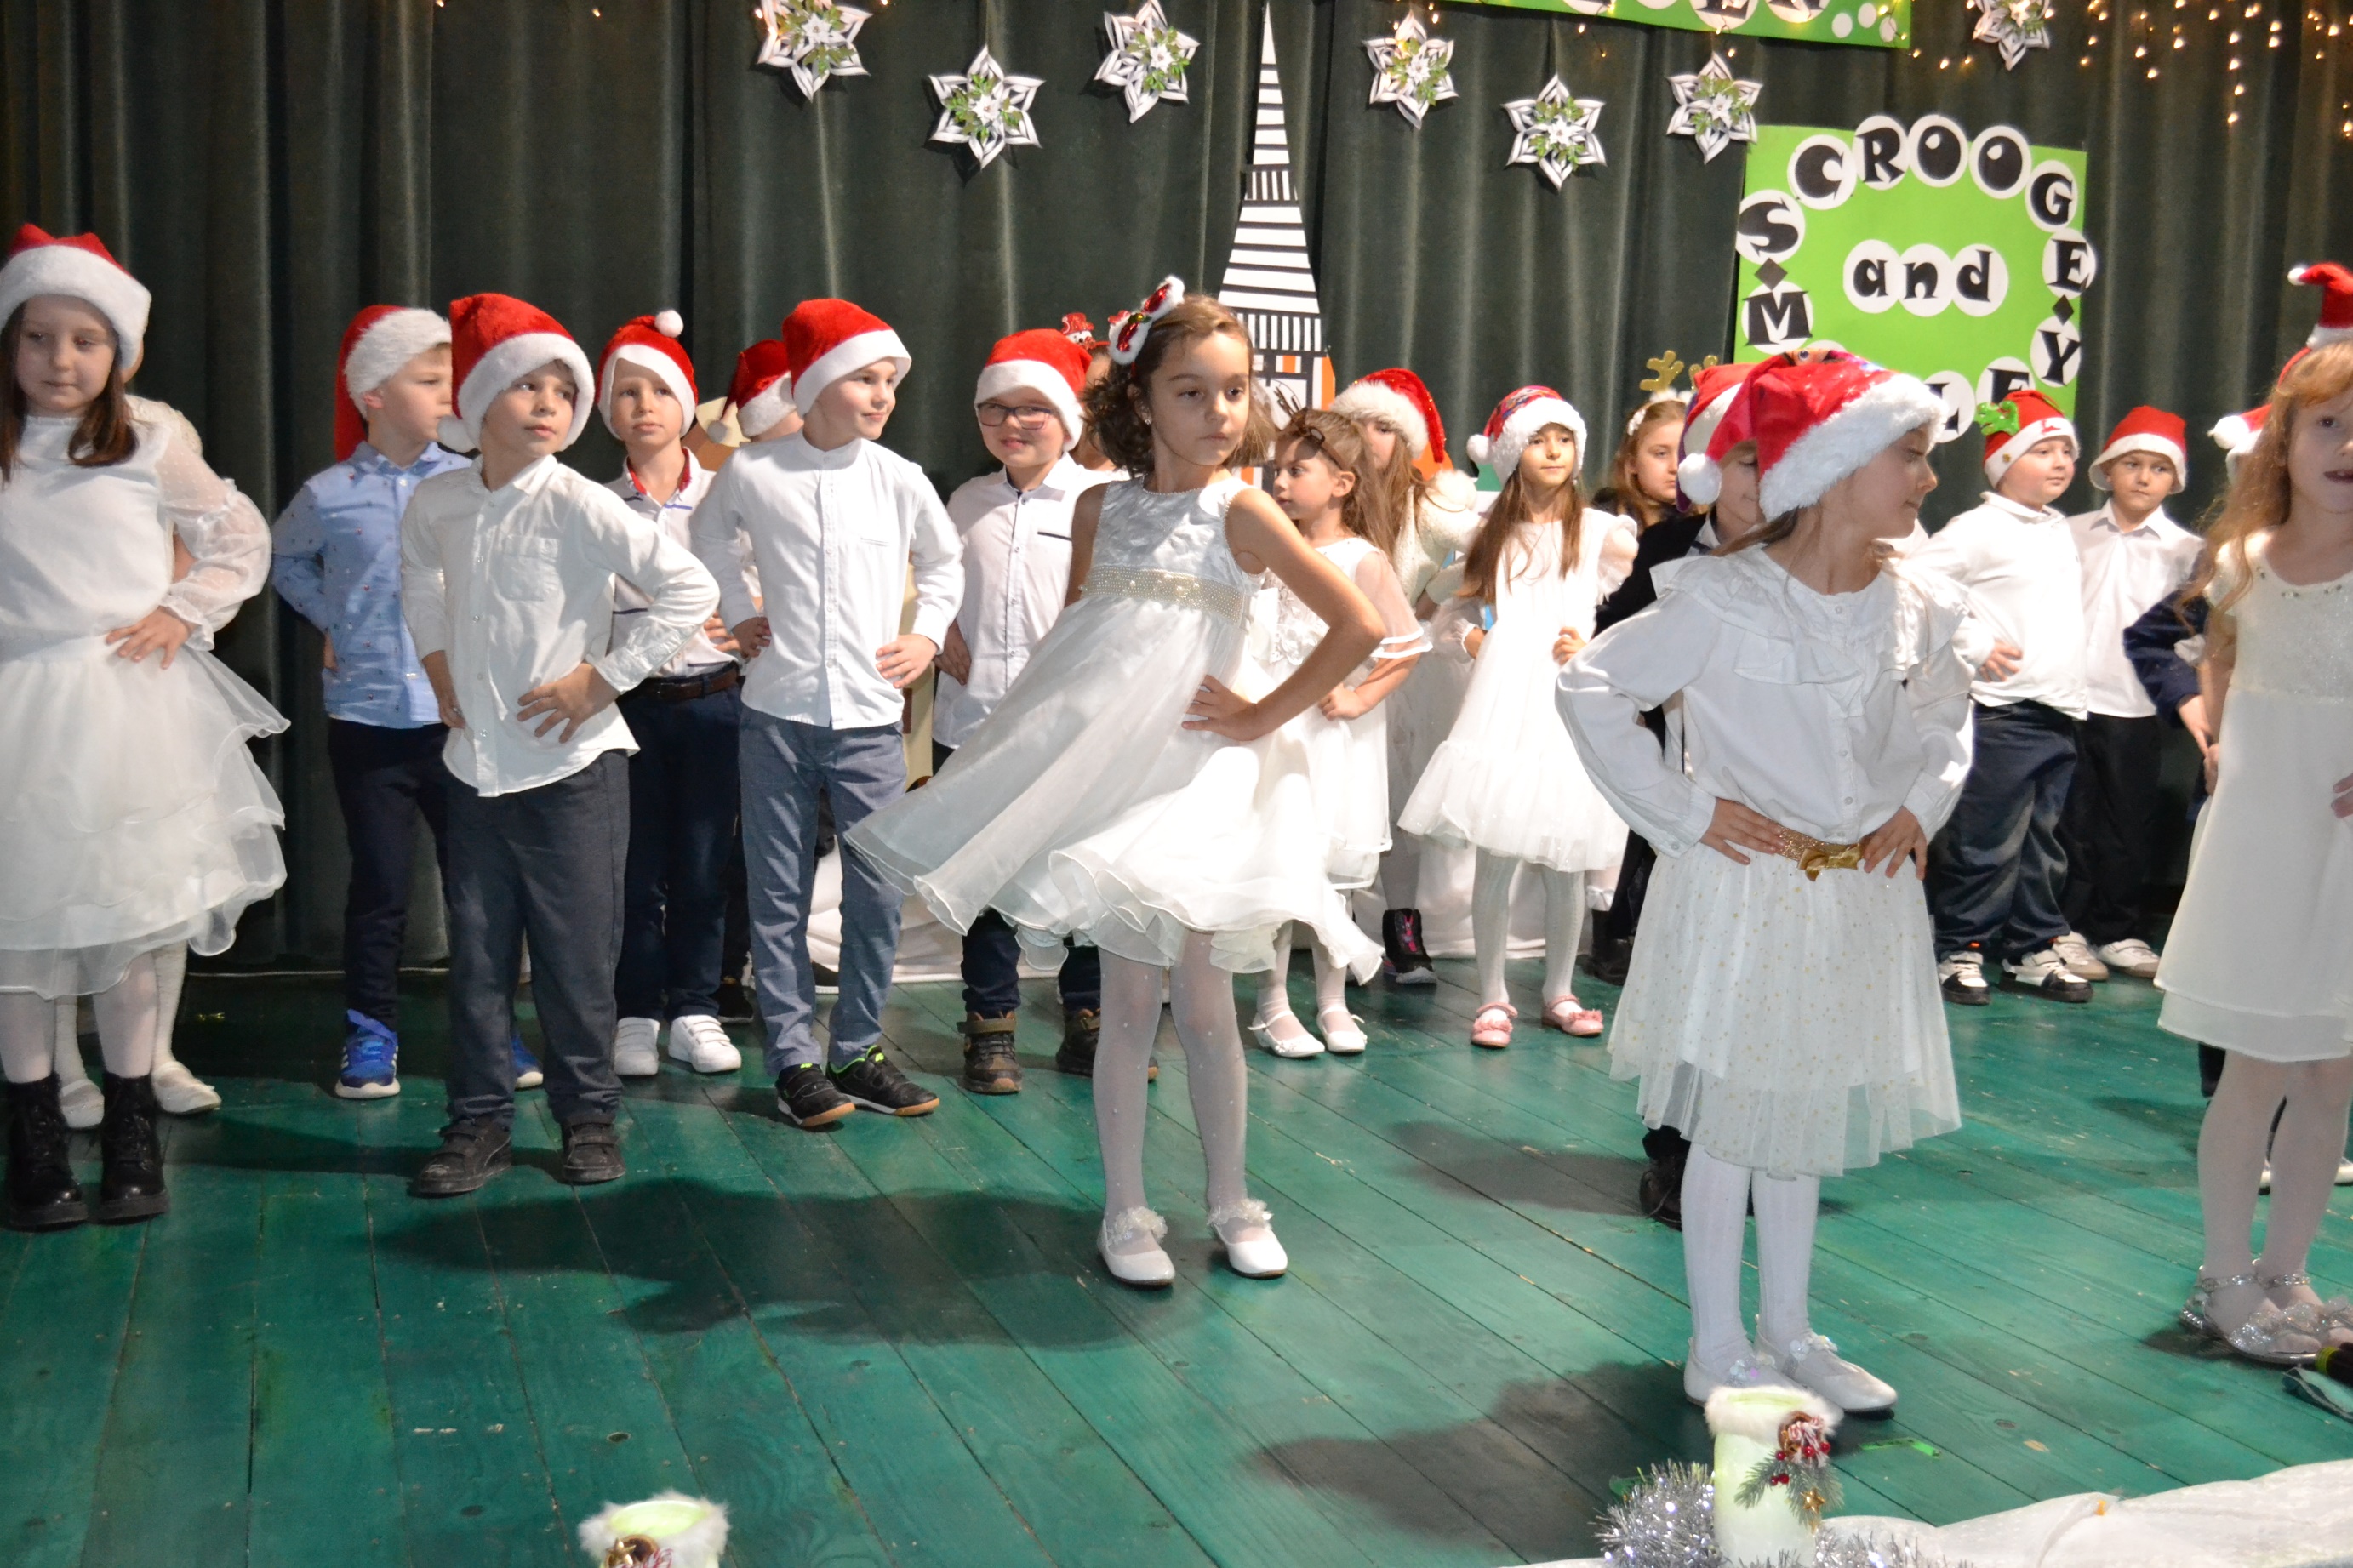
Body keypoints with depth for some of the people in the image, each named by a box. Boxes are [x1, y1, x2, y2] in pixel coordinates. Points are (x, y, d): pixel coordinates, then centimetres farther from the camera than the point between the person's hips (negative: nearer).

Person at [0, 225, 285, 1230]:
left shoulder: (150, 451, 4)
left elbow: (242, 537, 14)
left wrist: (183, 614, 3)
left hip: (130, 708, 0)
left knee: (127, 932, 5)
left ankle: (131, 1144, 17)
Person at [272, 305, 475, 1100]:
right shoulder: (327, 495, 0)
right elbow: (287, 561, 19)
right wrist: (330, 619, 7)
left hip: (461, 715, 0)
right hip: (367, 719, 0)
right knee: (378, 885, 7)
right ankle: (370, 1032, 20)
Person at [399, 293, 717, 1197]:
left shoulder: (578, 505, -12)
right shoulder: (435, 503, 3)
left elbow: (689, 590, -16)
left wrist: (603, 676, -14)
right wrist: (437, 662, 15)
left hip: (572, 764, -4)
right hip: (474, 764, 4)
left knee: (574, 951, 3)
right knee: (476, 950, 8)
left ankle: (588, 1114, 19)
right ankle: (480, 1121, 20)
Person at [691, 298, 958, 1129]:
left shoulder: (900, 480, 1)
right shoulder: (751, 473, -2)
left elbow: (944, 562, 20)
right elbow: (710, 537, 20)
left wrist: (928, 633, 9)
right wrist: (738, 613, 12)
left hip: (870, 717, 1)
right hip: (778, 715, -1)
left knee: (878, 893, 3)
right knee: (779, 895, 4)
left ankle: (857, 1051, 18)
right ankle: (793, 1059, 14)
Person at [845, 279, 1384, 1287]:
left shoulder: (1240, 512, -6)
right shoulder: (1100, 508, 6)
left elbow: (1359, 626, -10)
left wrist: (1261, 716, -8)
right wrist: (1045, 729, 8)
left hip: (1200, 775, -2)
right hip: (1106, 773, 2)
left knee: (1202, 1005, 3)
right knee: (1129, 1003, 4)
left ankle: (1231, 1203, 20)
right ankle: (1125, 1212, 15)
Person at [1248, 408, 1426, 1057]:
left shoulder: (1363, 560, -5)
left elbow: (1406, 650, -2)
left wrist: (1360, 698, -10)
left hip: (1331, 737, -2)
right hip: (1269, 729, 2)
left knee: (1333, 869, 8)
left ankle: (1333, 1003, 21)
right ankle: (1272, 1006, 10)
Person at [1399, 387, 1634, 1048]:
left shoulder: (1599, 531, 6)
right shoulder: (1493, 535, 14)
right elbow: (1461, 610, 17)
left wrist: (1593, 646, -13)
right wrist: (1472, 639, -3)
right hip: (1503, 707, 1)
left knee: (1566, 861, 5)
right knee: (1496, 857, -2)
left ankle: (1560, 991, 20)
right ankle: (1493, 995, 9)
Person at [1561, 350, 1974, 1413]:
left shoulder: (1918, 606, 0)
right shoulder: (1722, 599, -17)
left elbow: (1947, 713, 21)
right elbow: (1590, 688, -14)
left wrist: (1920, 805, 4)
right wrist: (1686, 812, -15)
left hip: (1861, 896, 6)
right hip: (1742, 893, -6)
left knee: (1805, 1123, 17)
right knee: (1731, 1125, 5)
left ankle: (1788, 1335, 32)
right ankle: (1717, 1351, 20)